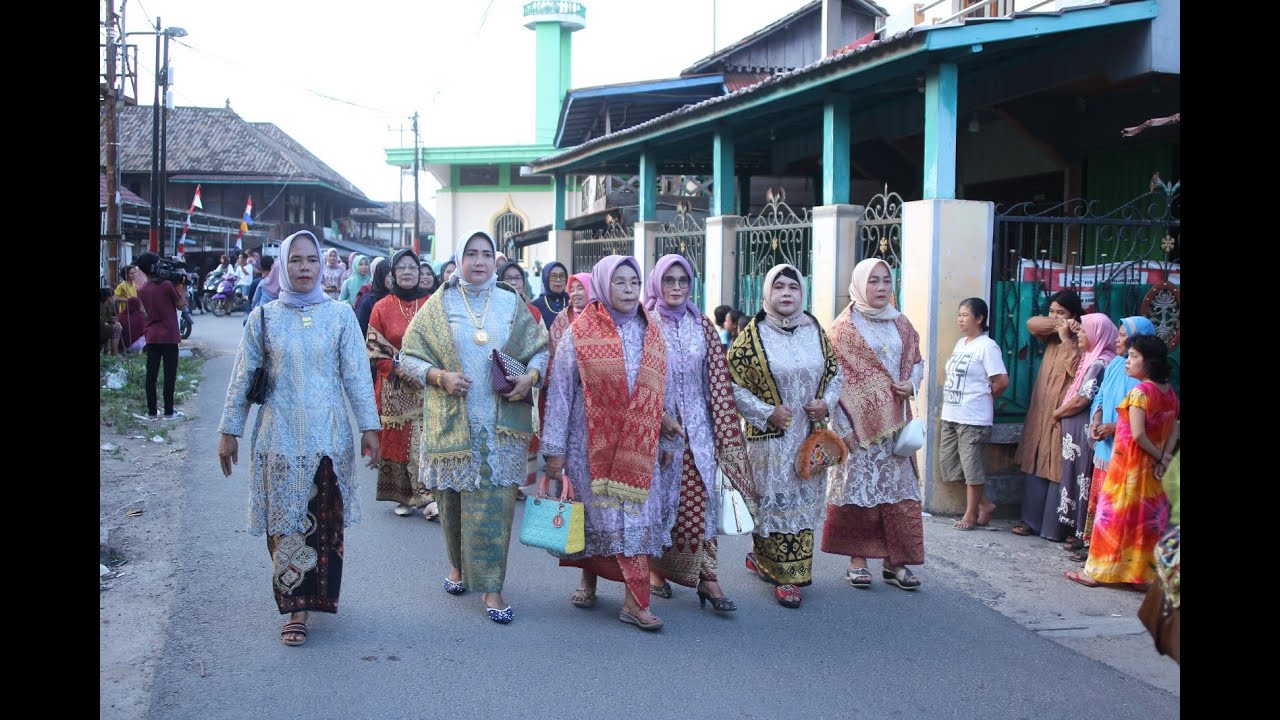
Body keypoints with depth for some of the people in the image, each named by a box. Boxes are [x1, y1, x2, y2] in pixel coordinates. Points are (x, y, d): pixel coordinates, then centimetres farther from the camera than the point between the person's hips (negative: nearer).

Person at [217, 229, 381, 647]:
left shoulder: (340, 315, 1)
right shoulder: (263, 317, 2)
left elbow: (357, 376, 0)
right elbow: (242, 379, 4)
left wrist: (369, 427, -3)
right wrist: (230, 431, 3)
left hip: (329, 435, 0)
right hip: (280, 436, 0)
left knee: (326, 521, 5)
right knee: (287, 522, 1)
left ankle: (319, 592, 23)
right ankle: (296, 607, 6)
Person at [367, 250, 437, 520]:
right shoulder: (382, 308, 3)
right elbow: (374, 348, 2)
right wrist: (397, 368, -10)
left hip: (426, 386, 0)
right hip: (394, 387, 0)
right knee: (397, 439, 3)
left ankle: (426, 495, -9)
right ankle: (403, 496, 14)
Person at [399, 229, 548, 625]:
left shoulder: (512, 304, 6)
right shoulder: (439, 305, 3)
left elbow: (540, 349, 11)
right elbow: (409, 355, 3)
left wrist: (531, 376, -9)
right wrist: (440, 377, -14)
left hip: (502, 424, 0)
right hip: (452, 422, 0)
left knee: (495, 503, -4)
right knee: (453, 497, 9)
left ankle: (490, 586, 2)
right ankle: (459, 564, 32)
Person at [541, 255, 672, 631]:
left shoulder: (651, 332, 6)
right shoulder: (580, 332, -5)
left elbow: (661, 389, 11)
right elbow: (560, 392, -4)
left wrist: (668, 441, 11)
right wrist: (555, 449, -6)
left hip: (638, 444, 3)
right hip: (592, 442, -3)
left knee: (639, 512, -1)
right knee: (598, 512, 4)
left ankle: (633, 601, 2)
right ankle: (588, 580, 26)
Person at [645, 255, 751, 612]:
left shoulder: (702, 326, 6)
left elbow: (719, 380, 3)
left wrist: (727, 434, -2)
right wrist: (660, 416, -14)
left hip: (696, 427, 2)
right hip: (654, 426, -2)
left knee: (697, 499, -3)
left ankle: (706, 576, -3)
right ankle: (656, 567, 19)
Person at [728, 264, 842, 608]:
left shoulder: (815, 331, 7)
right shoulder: (752, 335, -6)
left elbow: (834, 372, 15)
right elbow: (734, 384, -8)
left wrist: (827, 403, -4)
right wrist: (767, 413, -16)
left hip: (810, 435, 5)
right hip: (770, 438, -5)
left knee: (803, 501, 10)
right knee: (776, 502, -2)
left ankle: (762, 557, 27)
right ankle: (785, 577, 8)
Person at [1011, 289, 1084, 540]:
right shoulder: (1052, 336, 12)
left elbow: (1077, 369, -22)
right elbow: (1032, 323, -3)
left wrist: (1066, 338, -19)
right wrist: (1056, 326, -14)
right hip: (1040, 412, 7)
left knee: (1058, 471, -4)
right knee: (1035, 468, 10)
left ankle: (1055, 527, 1)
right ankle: (1032, 520, 18)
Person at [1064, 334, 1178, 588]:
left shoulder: (1140, 392, -18)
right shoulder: (1169, 391, 5)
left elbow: (1138, 434, -22)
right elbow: (1173, 431, 5)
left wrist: (1158, 456, -9)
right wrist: (1163, 458, -3)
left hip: (1129, 463, -7)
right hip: (1152, 468, 7)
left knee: (1115, 514, 1)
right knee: (1148, 517, 12)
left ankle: (1097, 572, 9)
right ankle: (1145, 574, 17)